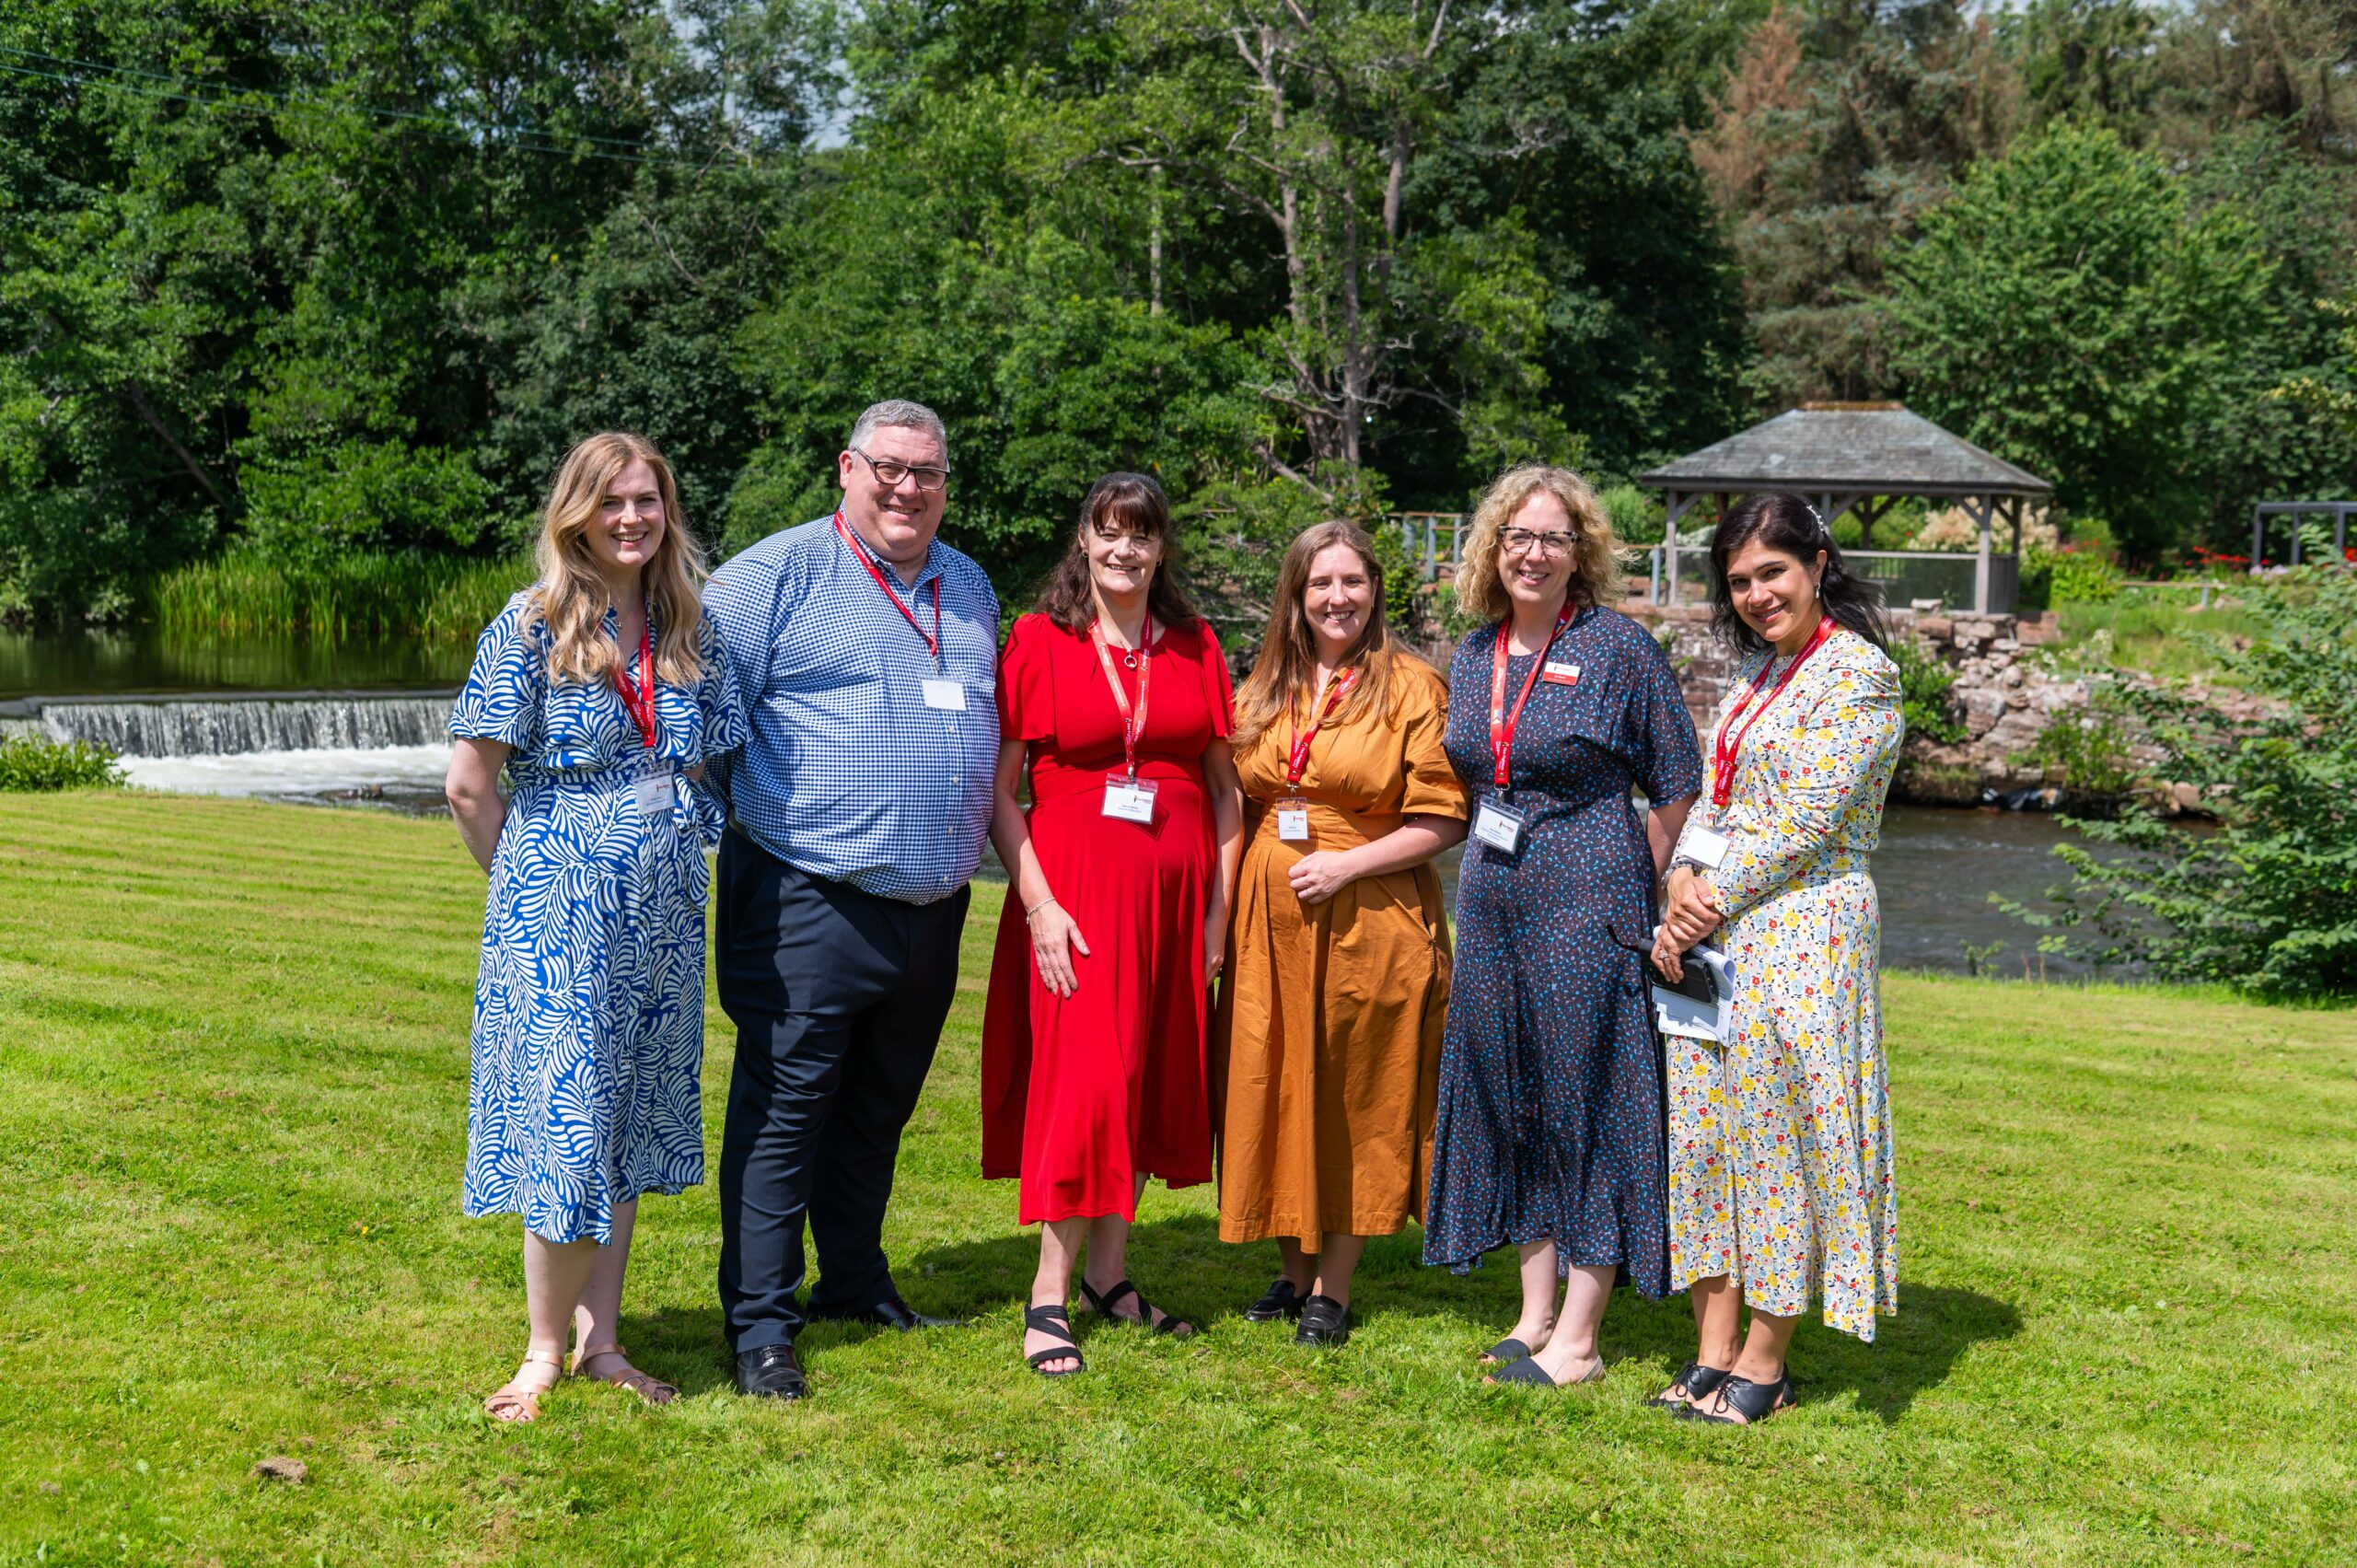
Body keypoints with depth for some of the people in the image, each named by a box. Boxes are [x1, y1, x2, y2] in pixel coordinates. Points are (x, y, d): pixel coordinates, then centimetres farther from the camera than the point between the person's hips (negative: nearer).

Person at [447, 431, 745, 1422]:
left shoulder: (689, 631, 7)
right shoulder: (534, 624, -7)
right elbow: (468, 781, -6)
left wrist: (671, 873, 8)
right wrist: (527, 882, 0)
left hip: (662, 912, 5)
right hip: (558, 912, -5)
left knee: (628, 1120, 10)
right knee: (565, 1122, -2)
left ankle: (599, 1343, 21)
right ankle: (546, 1351, 14)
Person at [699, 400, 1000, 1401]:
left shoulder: (969, 589, 15)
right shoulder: (778, 574, -5)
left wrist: (972, 842, 21)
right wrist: (739, 828, -8)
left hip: (932, 907, 6)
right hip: (811, 903, -6)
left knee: (880, 1106, 17)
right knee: (786, 1105, -3)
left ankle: (856, 1283, 31)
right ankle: (760, 1321, 6)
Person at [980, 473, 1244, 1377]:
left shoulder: (1194, 646, 8)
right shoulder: (1039, 640, -2)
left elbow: (1225, 786, 10)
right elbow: (998, 787, -4)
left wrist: (1219, 911, 3)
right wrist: (1037, 902, -12)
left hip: (1174, 888, 4)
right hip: (1074, 882, -4)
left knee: (1150, 1074, 9)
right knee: (1082, 1073, -6)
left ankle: (1110, 1274, 21)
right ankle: (1049, 1292, 2)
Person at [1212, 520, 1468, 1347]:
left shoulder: (1412, 687, -3)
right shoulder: (1262, 691, 12)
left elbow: (1442, 819, -8)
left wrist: (1345, 864, -16)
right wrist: (1233, 895, 6)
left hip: (1369, 920, -5)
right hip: (1270, 922, 5)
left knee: (1354, 1099, 3)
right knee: (1274, 1093, 8)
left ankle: (1332, 1287, 14)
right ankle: (1294, 1271, 23)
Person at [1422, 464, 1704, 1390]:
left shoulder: (1620, 648, -8)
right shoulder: (1475, 655, 10)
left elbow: (1678, 789, -4)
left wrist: (1629, 890, -4)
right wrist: (1490, 878, 15)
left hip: (1587, 900, -6)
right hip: (1490, 899, 7)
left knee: (1585, 1101, -2)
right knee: (1507, 1099, 10)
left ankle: (1578, 1340, 6)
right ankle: (1534, 1315, 22)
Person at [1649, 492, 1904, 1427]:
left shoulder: (1860, 674, -9)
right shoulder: (1755, 670, 16)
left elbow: (1804, 823, -15)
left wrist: (1711, 904, -12)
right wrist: (1684, 882, -4)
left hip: (1803, 927, -8)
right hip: (1716, 930, 8)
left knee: (1779, 1131, -2)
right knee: (1704, 1129, 6)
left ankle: (1763, 1363, 9)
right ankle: (1713, 1353, 14)